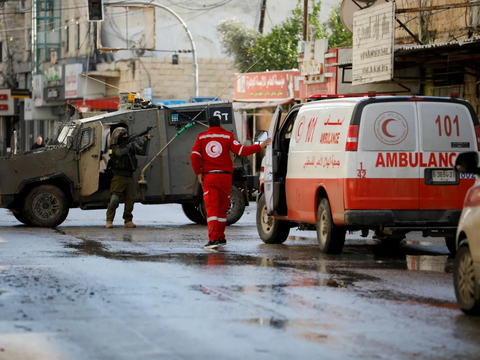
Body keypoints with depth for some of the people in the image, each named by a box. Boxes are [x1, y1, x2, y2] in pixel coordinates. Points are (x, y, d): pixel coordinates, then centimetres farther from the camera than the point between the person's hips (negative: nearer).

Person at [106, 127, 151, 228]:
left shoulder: (132, 144, 13)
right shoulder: (114, 147, -1)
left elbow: (143, 152, 10)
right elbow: (120, 152, -21)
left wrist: (146, 141, -1)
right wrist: (129, 146, -13)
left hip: (129, 177, 5)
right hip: (119, 177, -5)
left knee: (130, 199, 1)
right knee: (114, 199, -9)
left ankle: (128, 221, 6)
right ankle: (109, 221, -4)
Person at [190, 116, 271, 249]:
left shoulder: (201, 137, 6)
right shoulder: (227, 136, 2)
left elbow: (194, 156, -5)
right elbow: (241, 151, -7)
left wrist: (198, 173, 2)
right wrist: (261, 146, -1)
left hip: (208, 178, 0)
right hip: (224, 177, 0)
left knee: (212, 208, -5)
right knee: (222, 208, 13)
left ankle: (214, 238, -18)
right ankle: (220, 237, 21)